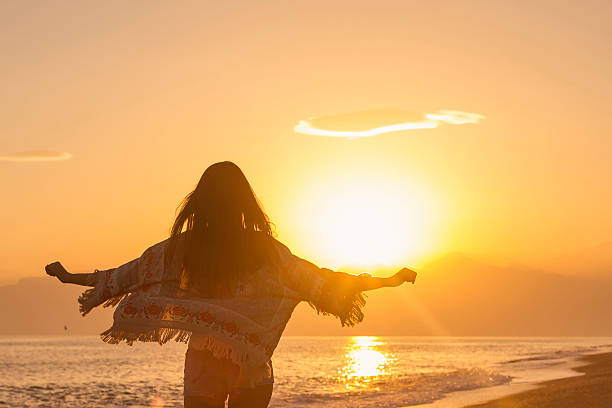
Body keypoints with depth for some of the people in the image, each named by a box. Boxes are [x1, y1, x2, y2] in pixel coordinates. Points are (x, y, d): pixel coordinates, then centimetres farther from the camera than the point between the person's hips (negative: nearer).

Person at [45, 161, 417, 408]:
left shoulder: (183, 247, -4)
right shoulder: (263, 248, -6)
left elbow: (128, 274, 3)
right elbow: (315, 280, -5)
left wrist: (69, 276, 18)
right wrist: (387, 281, 3)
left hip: (202, 363, 1)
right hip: (252, 370, 0)